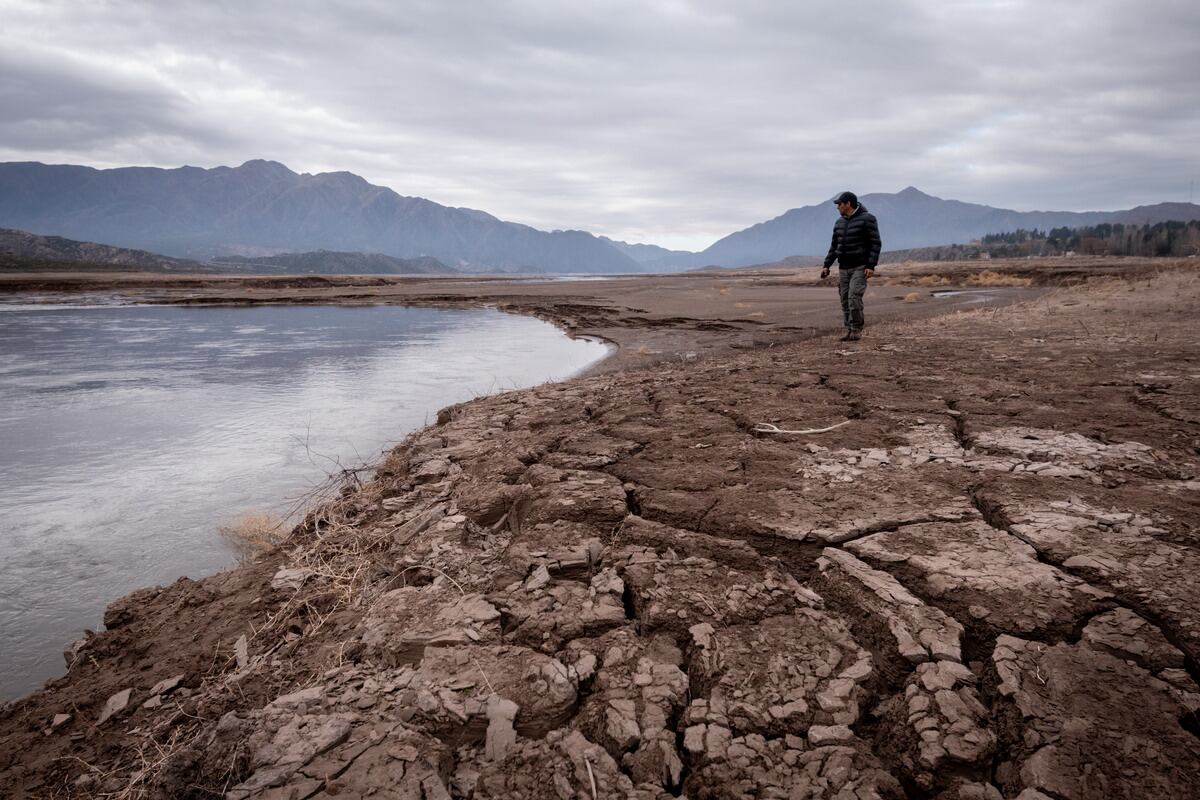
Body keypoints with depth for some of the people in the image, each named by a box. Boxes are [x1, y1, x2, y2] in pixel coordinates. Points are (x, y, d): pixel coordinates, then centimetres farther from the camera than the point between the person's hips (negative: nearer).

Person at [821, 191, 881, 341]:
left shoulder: (867, 219, -6)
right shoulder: (839, 223, 13)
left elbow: (875, 243, -9)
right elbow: (834, 246, 18)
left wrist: (871, 266, -17)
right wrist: (826, 265, 9)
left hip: (860, 268, -6)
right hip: (843, 268, 6)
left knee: (854, 298, -16)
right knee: (845, 300, 2)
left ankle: (856, 331, -8)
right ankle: (850, 331, 8)